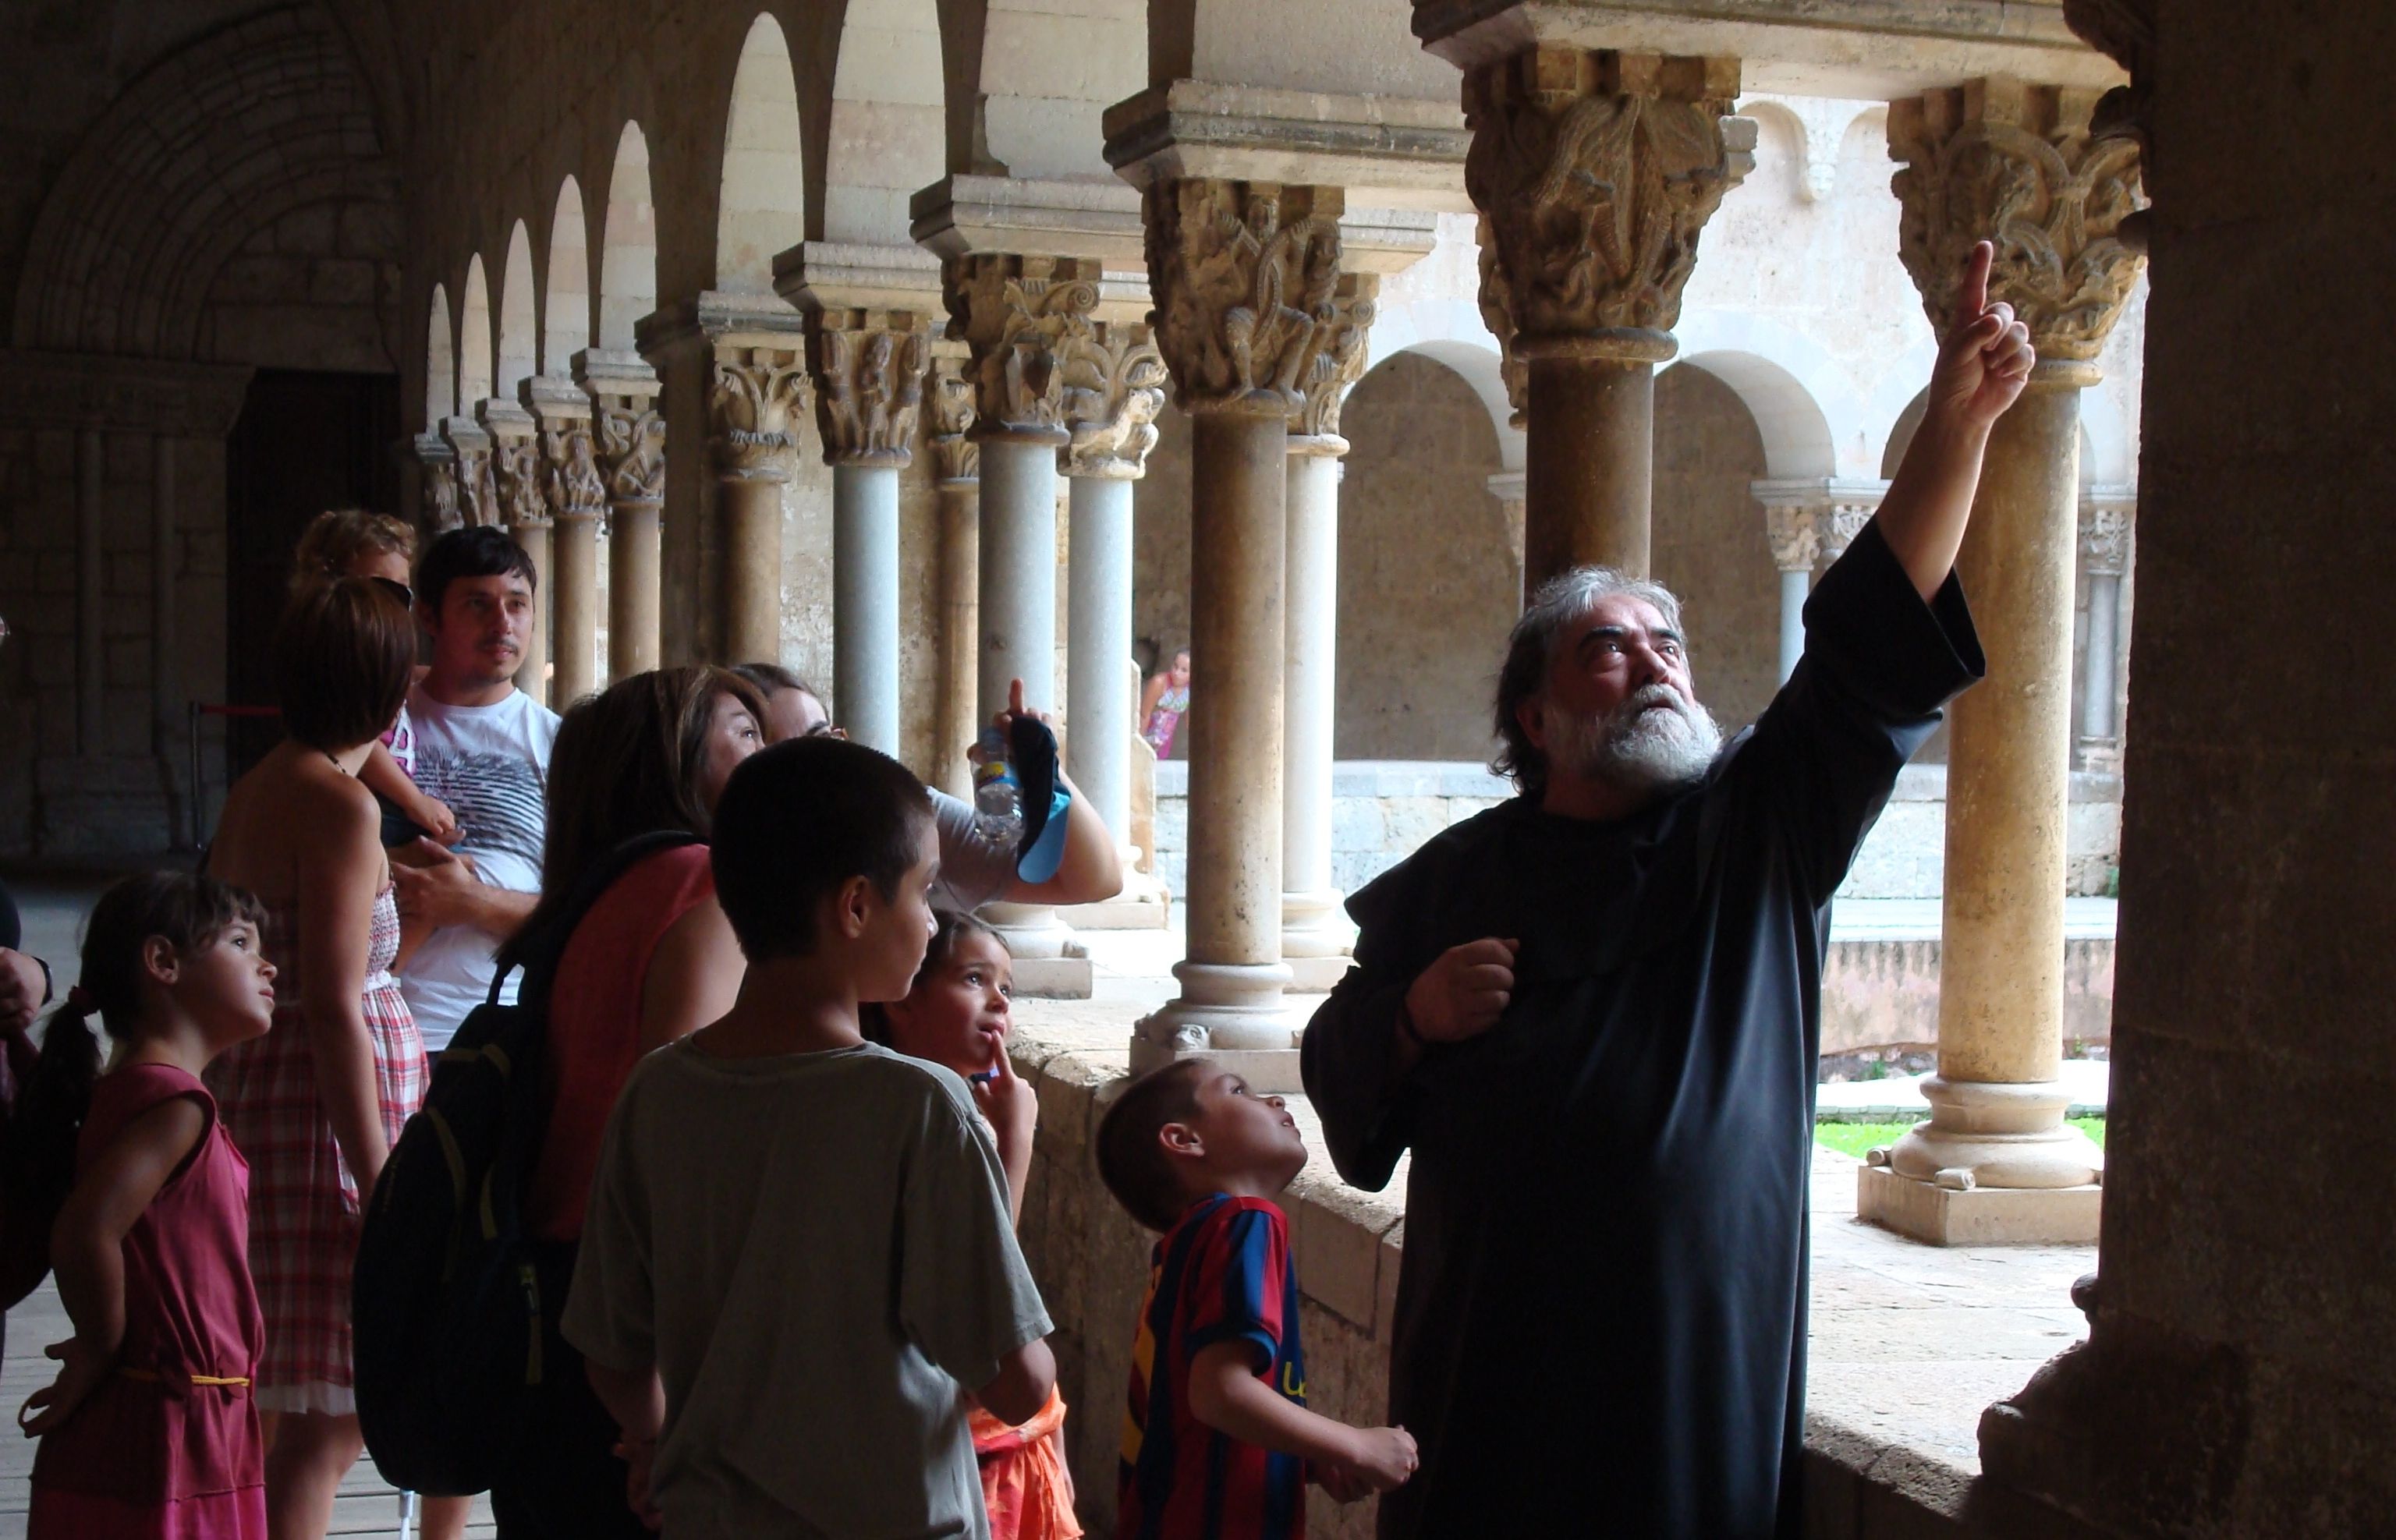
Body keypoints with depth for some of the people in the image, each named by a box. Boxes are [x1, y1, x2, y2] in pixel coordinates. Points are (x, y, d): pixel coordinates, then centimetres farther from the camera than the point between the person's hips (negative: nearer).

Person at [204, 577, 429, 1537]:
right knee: (320, 1428, -5)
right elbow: (333, 1006, -19)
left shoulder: (252, 793, 13)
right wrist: (380, 1182, -18)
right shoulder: (341, 803, -13)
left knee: (323, 1421, 15)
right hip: (326, 1113, -9)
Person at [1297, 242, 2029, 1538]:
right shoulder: (1452, 882, 7)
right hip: (1490, 1372, 1)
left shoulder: (1761, 830, 4)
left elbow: (1877, 641, -8)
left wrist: (1958, 420, -19)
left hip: (1714, 1372, 0)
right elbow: (1341, 1081, 13)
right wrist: (1415, 1018, -10)